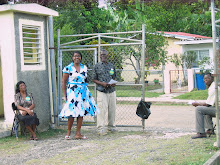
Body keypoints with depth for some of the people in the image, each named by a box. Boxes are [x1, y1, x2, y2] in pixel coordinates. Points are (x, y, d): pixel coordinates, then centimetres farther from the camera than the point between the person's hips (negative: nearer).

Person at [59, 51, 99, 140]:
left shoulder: (84, 67, 12)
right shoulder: (68, 68, -3)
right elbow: (63, 82, -3)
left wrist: (86, 91, 16)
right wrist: (65, 95, -7)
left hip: (83, 92, 5)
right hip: (72, 92, -5)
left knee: (81, 112, 3)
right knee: (72, 113, -9)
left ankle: (78, 133, 9)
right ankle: (68, 131, 9)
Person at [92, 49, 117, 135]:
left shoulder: (111, 66, 12)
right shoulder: (97, 66, 2)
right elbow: (94, 79, 2)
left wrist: (114, 83, -3)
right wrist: (102, 83, -14)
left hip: (112, 90, 4)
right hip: (102, 91, -4)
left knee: (112, 109, 7)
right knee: (101, 109, -9)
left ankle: (111, 126, 21)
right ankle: (101, 128, -4)